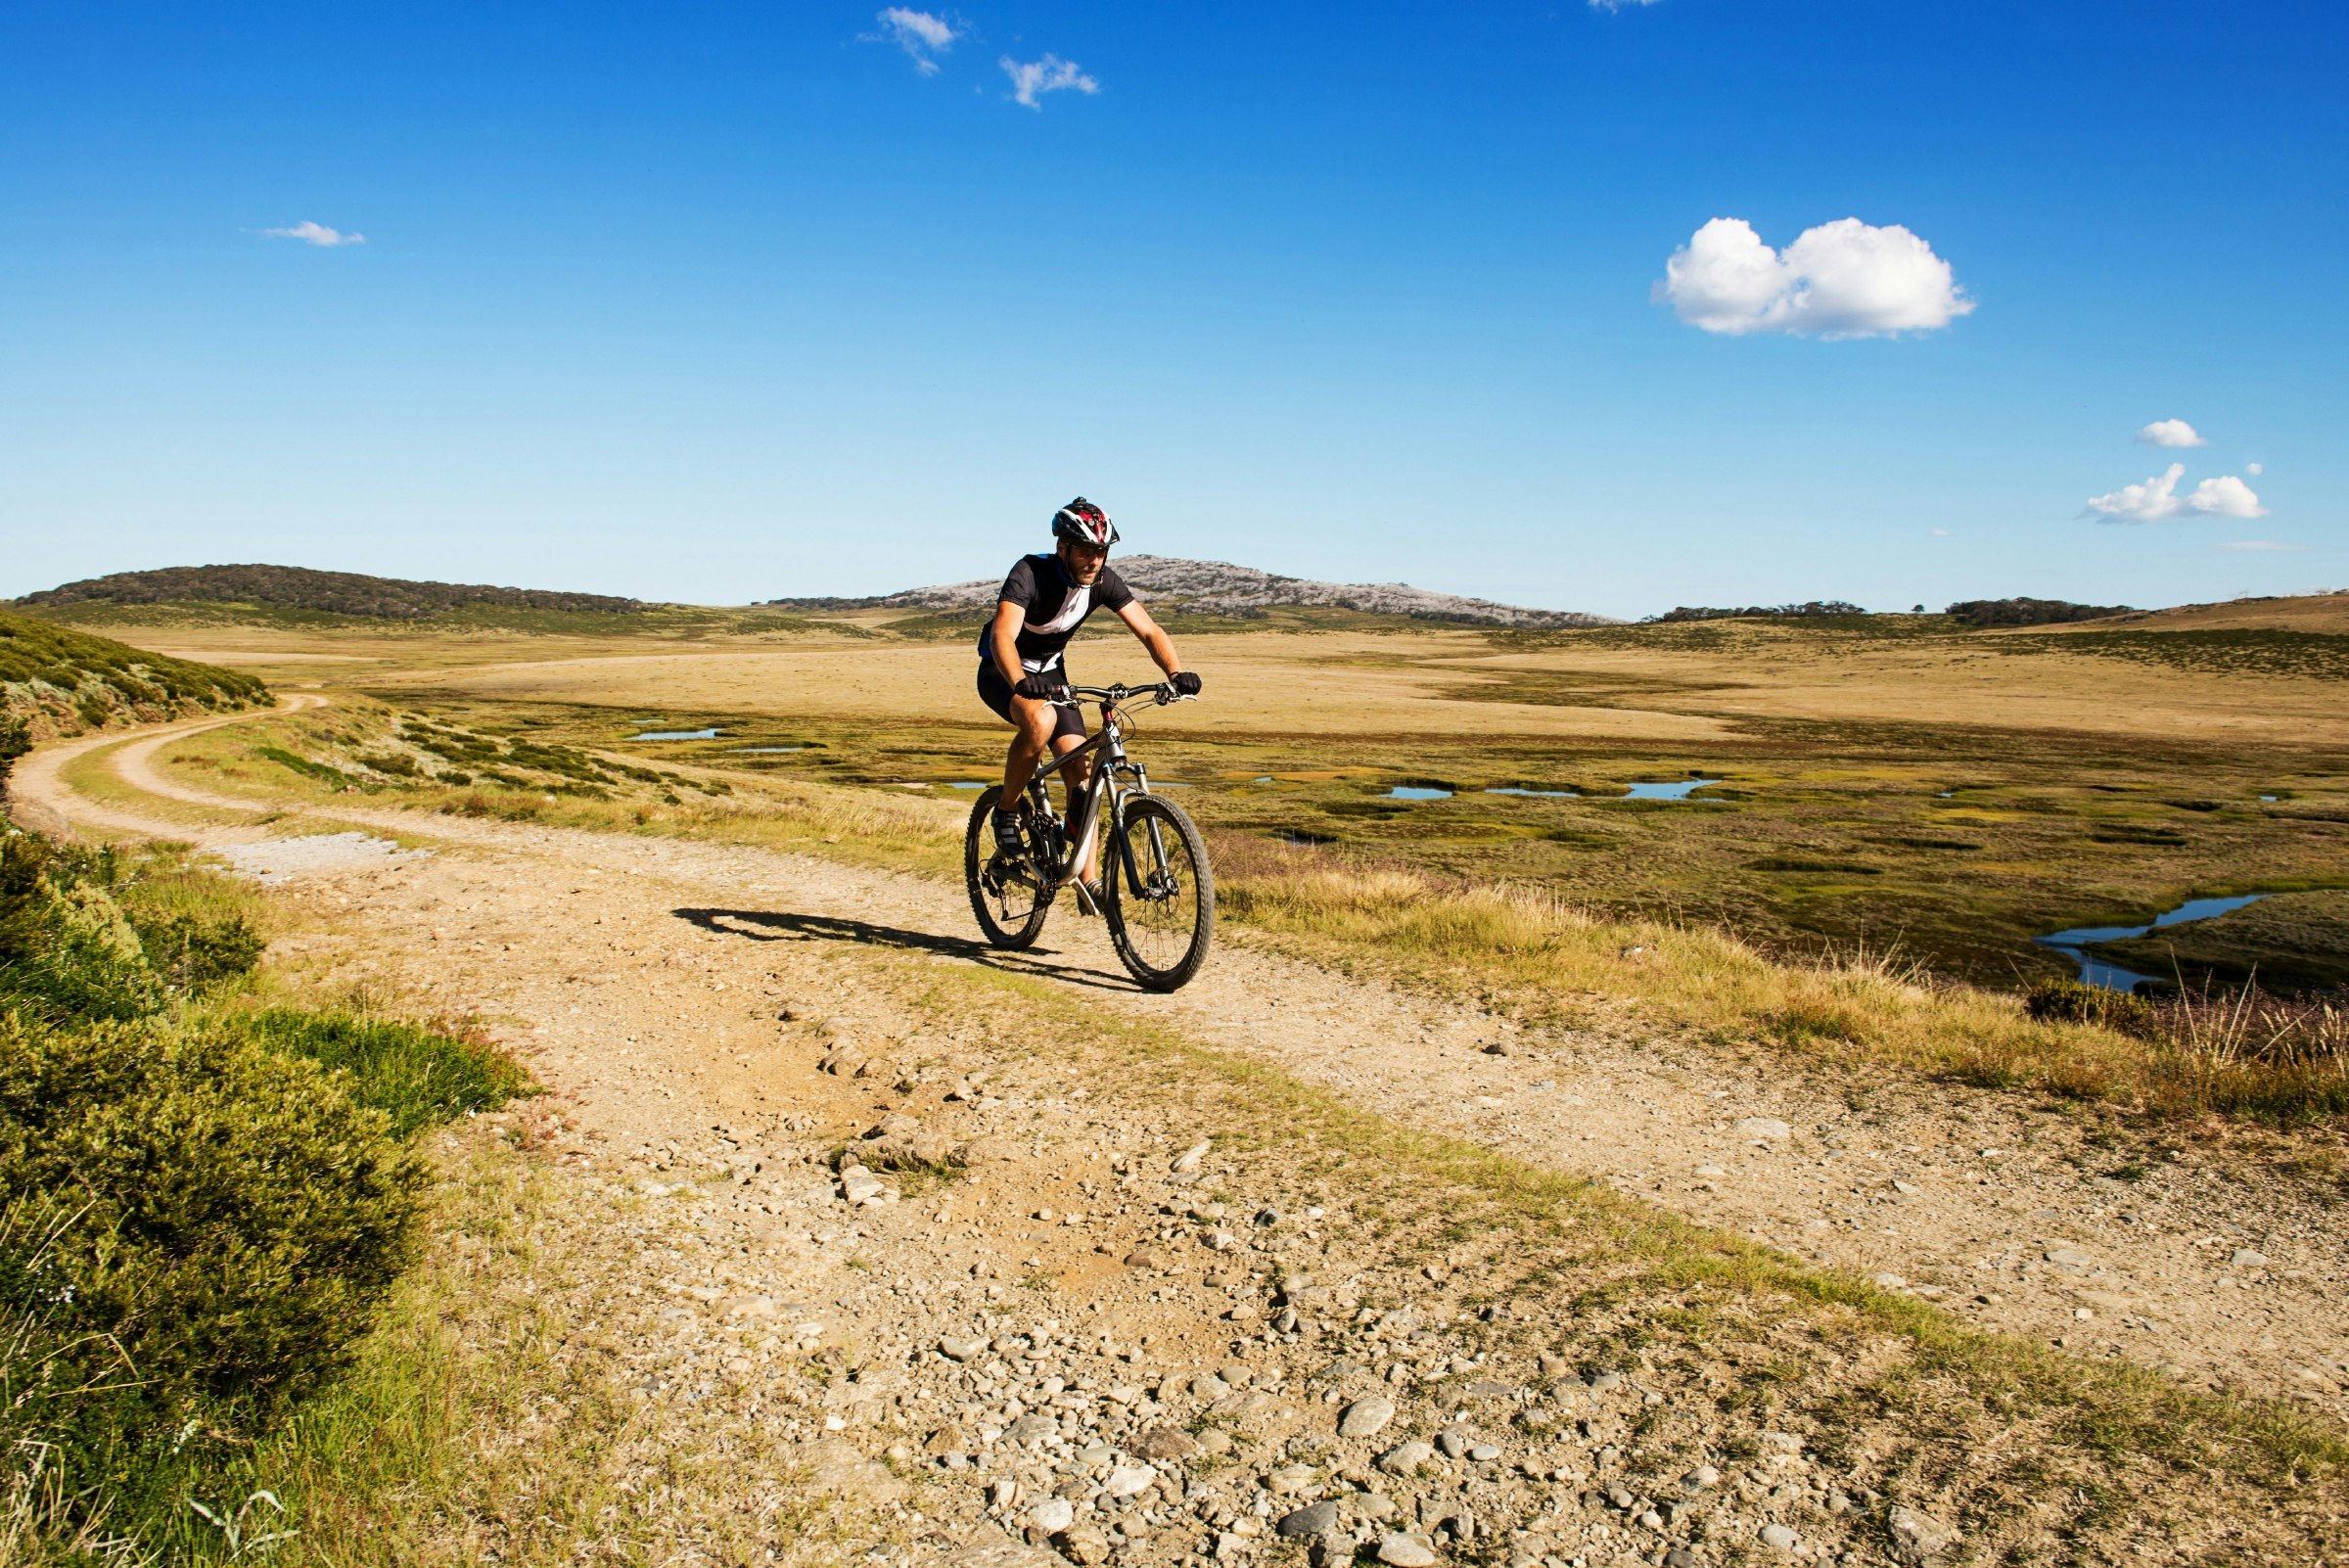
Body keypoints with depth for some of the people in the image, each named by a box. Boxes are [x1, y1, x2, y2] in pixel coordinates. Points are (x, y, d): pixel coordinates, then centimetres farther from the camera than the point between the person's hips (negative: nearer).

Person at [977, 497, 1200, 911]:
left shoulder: (1104, 581, -14)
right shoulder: (1031, 572, -29)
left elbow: (1149, 630, -17)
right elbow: (1003, 634, -42)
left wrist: (1176, 672, -36)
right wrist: (1021, 682, -61)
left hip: (1049, 672, 5)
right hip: (1002, 673, -5)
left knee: (1081, 770, -8)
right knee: (1040, 720, -38)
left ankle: (1089, 882, -4)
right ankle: (1006, 811, -15)